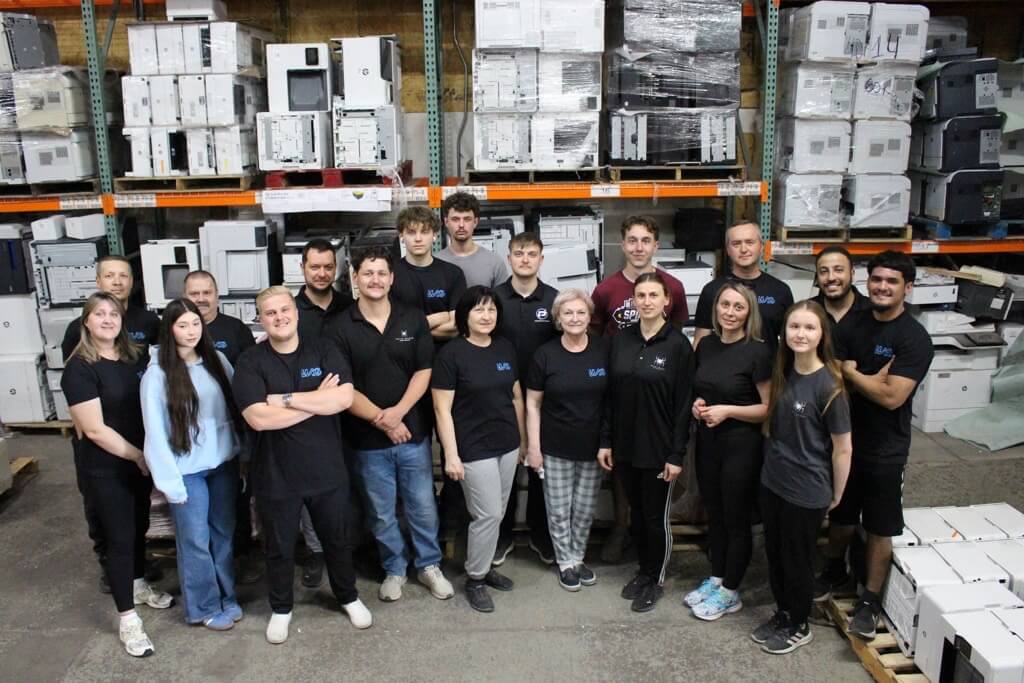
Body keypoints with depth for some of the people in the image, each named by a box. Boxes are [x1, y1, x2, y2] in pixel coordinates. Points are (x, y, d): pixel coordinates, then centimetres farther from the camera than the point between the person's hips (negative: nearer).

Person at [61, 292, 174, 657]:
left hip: (139, 460, 6)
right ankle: (128, 618, 14)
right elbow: (94, 429, -20)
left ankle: (138, 585, 43)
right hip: (103, 469, -6)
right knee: (119, 537, 1)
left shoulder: (135, 357, 2)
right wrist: (138, 456, -14)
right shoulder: (80, 368, -16)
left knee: (139, 526, 20)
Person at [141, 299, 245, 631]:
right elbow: (155, 431, -10)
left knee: (224, 533, 15)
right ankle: (205, 607, 25)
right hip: (187, 469, -4)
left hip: (224, 461, 4)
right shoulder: (158, 373, -11)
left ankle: (228, 597, 33)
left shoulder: (217, 360, 1)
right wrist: (170, 481, -12)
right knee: (196, 540, 7)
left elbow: (235, 405, 5)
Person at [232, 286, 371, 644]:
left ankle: (349, 597, 42)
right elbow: (259, 418, -22)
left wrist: (286, 399, -21)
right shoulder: (250, 362, -9)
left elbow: (344, 398, -19)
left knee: (337, 539, 19)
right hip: (276, 475, -1)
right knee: (280, 547, 16)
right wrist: (318, 400, -19)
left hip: (327, 469, 1)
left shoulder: (324, 351, -4)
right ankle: (281, 609, 40)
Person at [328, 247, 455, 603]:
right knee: (381, 513, 13)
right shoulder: (340, 328, -5)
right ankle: (394, 569, 33)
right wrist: (380, 420, -15)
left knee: (423, 506, 12)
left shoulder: (414, 320, -1)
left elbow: (424, 371, -2)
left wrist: (398, 412, -15)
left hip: (414, 431, 1)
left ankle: (429, 565, 32)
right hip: (368, 438, -1)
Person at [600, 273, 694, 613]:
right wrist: (606, 441, 4)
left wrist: (677, 454, -13)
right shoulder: (621, 340, 3)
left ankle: (656, 580, 28)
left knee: (656, 517, 9)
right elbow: (611, 395, 6)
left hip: (659, 448, -4)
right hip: (625, 445, 4)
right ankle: (643, 570, 36)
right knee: (636, 514, 17)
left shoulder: (678, 344, -10)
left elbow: (684, 403, -10)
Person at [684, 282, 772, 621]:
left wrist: (727, 410, -21)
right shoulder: (706, 345, 4)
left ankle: (730, 593, 23)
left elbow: (770, 407, -13)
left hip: (742, 446, -6)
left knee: (736, 519, 8)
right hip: (707, 442, 6)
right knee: (714, 515, 18)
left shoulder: (757, 352, -14)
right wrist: (697, 403, -2)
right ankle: (716, 578, 34)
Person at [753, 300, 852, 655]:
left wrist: (836, 495, -4)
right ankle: (782, 614, 40)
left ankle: (799, 626, 33)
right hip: (771, 481, 6)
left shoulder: (828, 385, -20)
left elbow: (843, 448, -12)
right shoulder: (782, 375, -1)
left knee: (797, 559, 12)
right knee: (775, 554, 19)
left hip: (806, 491, -6)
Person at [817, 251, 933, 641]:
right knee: (841, 515, 20)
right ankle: (834, 572, 43)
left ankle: (870, 600, 22)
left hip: (885, 450, -4)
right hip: (844, 438, 5)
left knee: (879, 529, 7)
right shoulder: (851, 324, 0)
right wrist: (873, 381, -18)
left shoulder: (915, 339, -16)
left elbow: (892, 397, -23)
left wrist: (852, 375, -11)